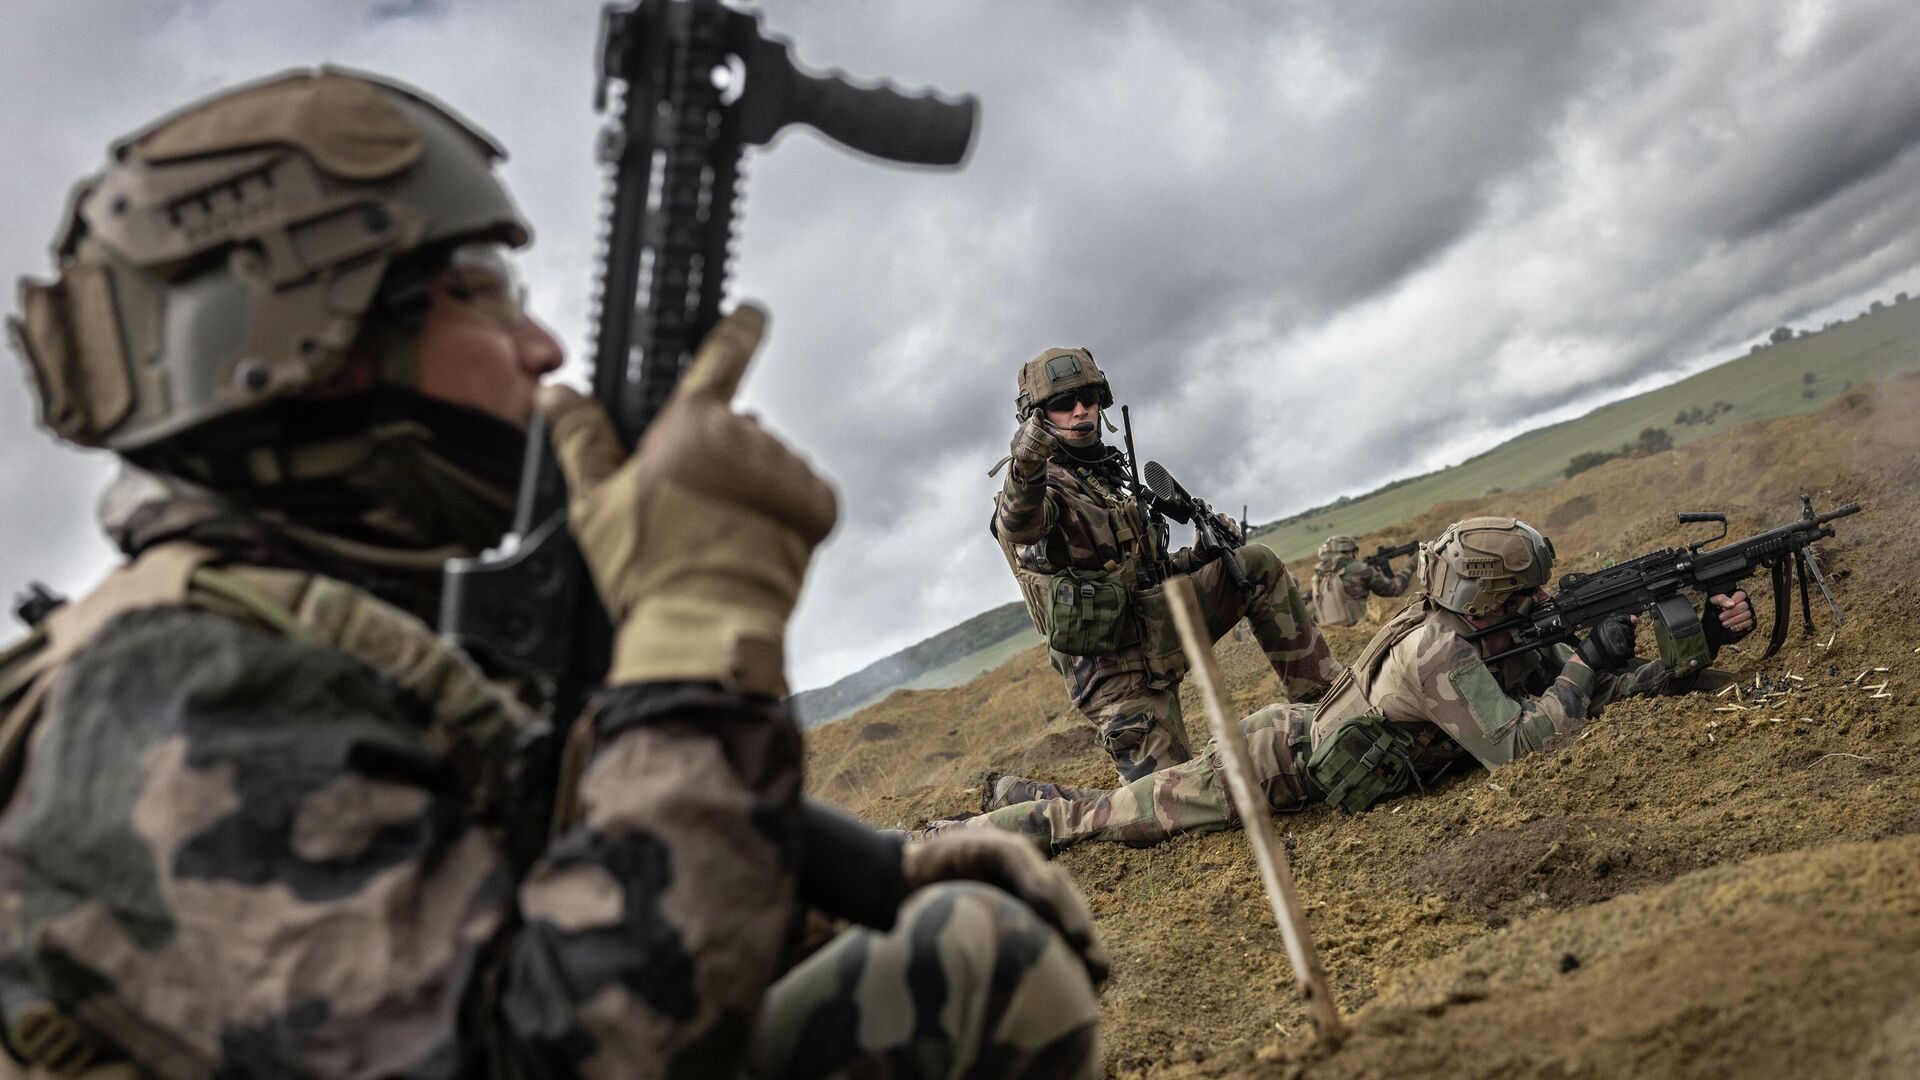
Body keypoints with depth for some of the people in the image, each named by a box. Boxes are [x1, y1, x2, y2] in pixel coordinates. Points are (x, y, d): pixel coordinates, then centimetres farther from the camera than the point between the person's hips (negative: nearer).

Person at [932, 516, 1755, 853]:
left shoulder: (1501, 640, 1)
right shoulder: (1439, 656, -28)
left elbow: (1581, 692, 6)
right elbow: (1515, 743, -33)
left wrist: (1699, 645, -1)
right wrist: (1591, 660, -24)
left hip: (1312, 738, 8)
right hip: (1280, 763, -8)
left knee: (1137, 806, 15)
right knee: (1120, 813, -2)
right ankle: (954, 838, 8)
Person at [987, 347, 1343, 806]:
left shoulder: (1108, 475, 17)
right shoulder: (1041, 485, -11)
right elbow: (1018, 527, -37)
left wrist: (1198, 555, 4)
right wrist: (1025, 473, -60)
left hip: (1153, 626, 8)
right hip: (1118, 669, -8)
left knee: (1257, 565, 2)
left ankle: (1324, 699, 7)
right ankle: (1010, 797, 5)